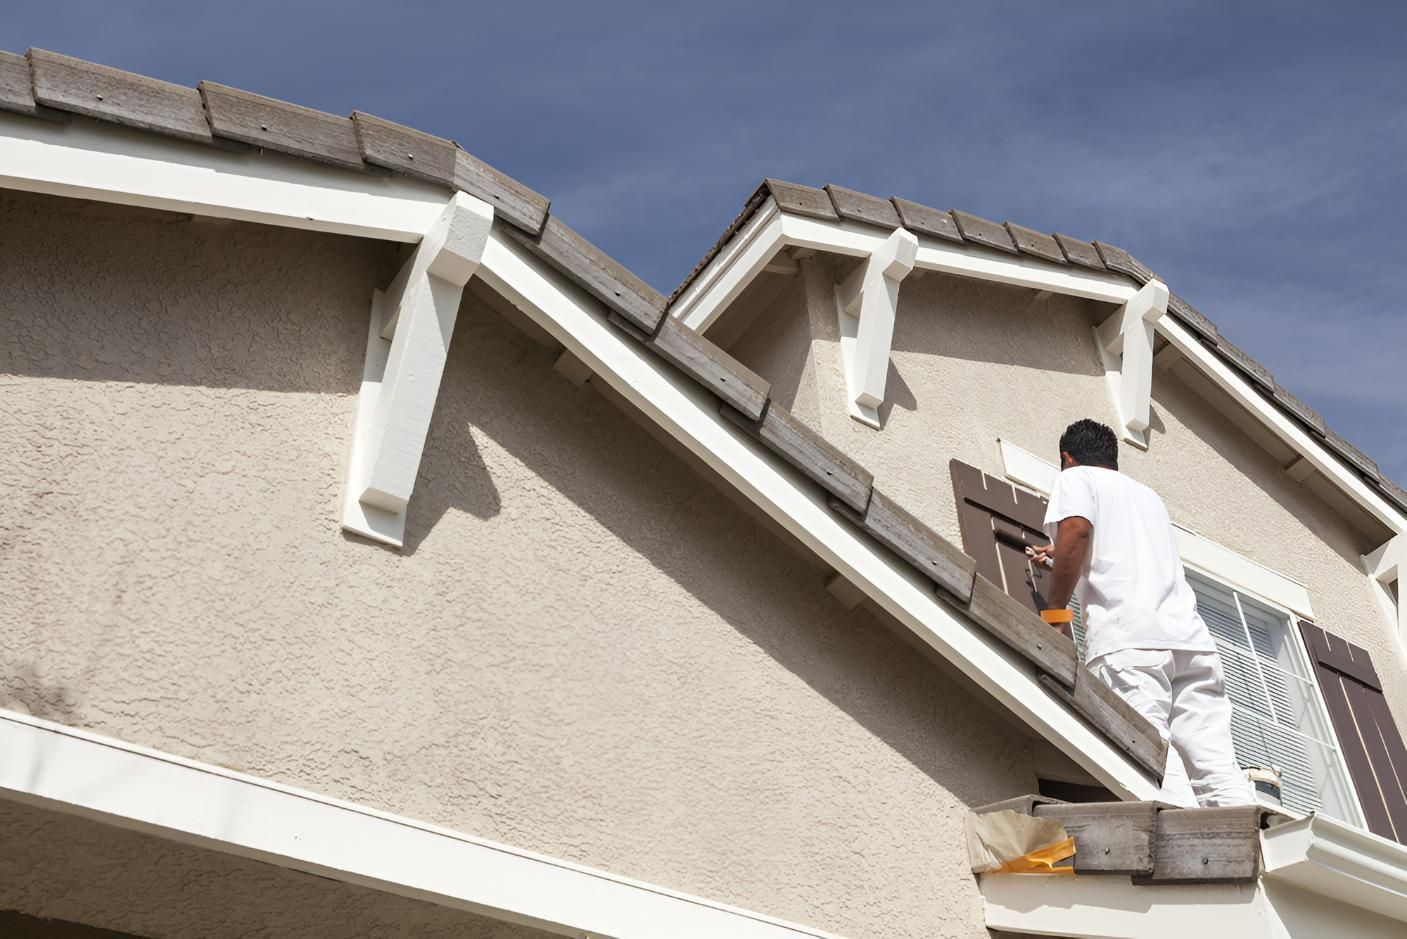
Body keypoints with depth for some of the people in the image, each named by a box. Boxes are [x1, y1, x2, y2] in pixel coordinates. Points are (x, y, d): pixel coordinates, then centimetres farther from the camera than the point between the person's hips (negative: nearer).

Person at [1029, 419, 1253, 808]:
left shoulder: (1076, 478, 15)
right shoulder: (1148, 494, 36)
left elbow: (1076, 531, -8)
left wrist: (1054, 610, 0)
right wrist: (1061, 564, 61)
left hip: (1128, 637, -6)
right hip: (1190, 635, 6)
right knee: (1216, 765, -2)